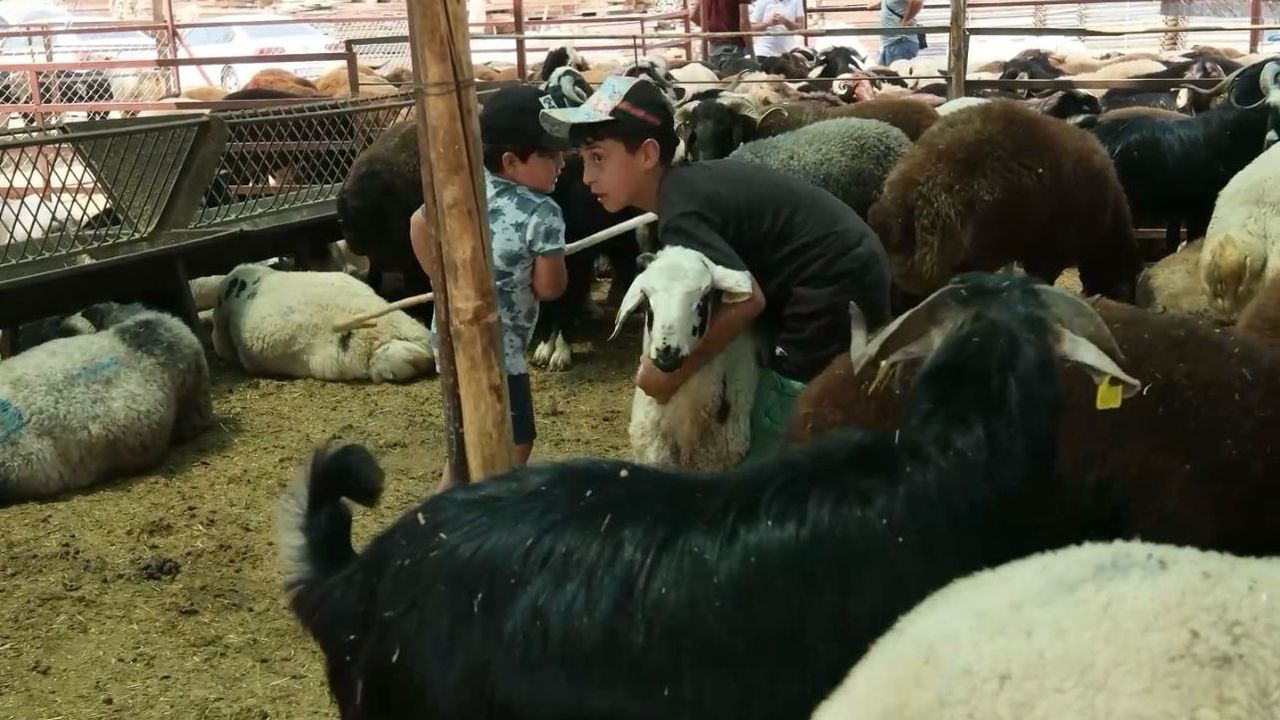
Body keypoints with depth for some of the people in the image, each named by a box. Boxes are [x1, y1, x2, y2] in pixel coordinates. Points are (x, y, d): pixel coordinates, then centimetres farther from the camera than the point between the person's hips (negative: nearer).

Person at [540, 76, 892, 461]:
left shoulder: (680, 214, -19)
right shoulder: (692, 178, 9)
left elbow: (747, 298, -26)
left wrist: (674, 372, -14)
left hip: (831, 298, -10)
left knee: (768, 462, -1)